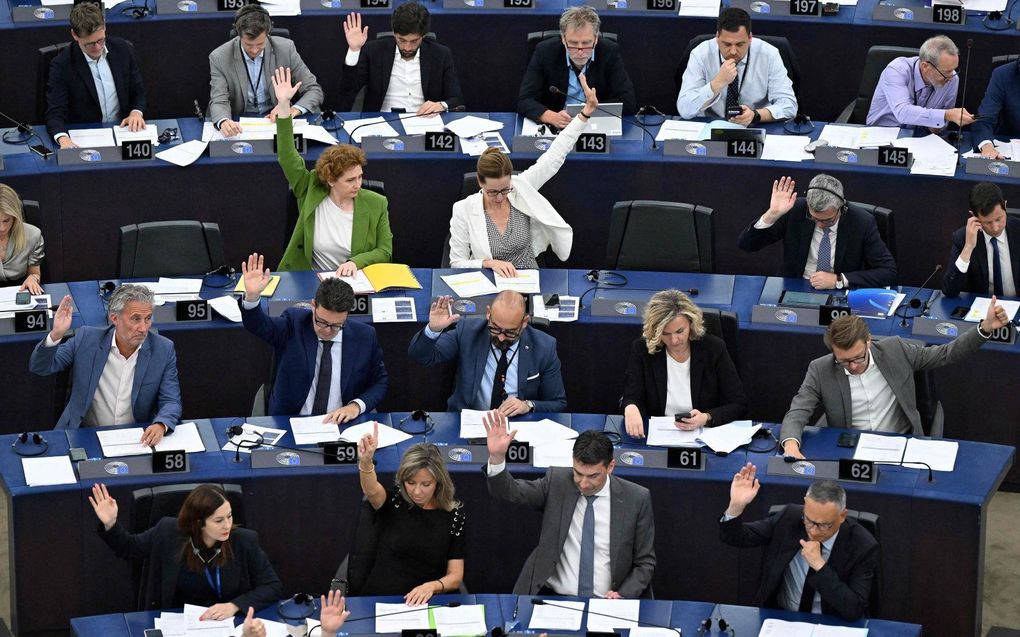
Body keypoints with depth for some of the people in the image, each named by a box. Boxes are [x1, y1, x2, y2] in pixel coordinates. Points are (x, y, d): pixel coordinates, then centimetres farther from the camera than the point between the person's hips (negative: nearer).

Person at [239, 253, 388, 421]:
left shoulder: (365, 337, -1)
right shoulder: (294, 323, -4)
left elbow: (380, 382, 9)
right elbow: (260, 326, -21)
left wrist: (356, 406, -10)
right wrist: (252, 297, -42)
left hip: (340, 426, 4)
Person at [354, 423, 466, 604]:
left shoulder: (454, 515, 7)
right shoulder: (392, 501, 4)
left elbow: (455, 576, 6)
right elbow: (371, 490, -20)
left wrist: (433, 586, -16)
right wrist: (366, 462, -42)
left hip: (425, 603, 2)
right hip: (378, 601, -2)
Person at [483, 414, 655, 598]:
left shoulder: (636, 499, -1)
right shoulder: (556, 481, 3)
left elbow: (645, 562, 5)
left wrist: (623, 596, -12)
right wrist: (497, 457, -27)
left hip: (605, 604, 0)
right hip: (552, 598, 0)